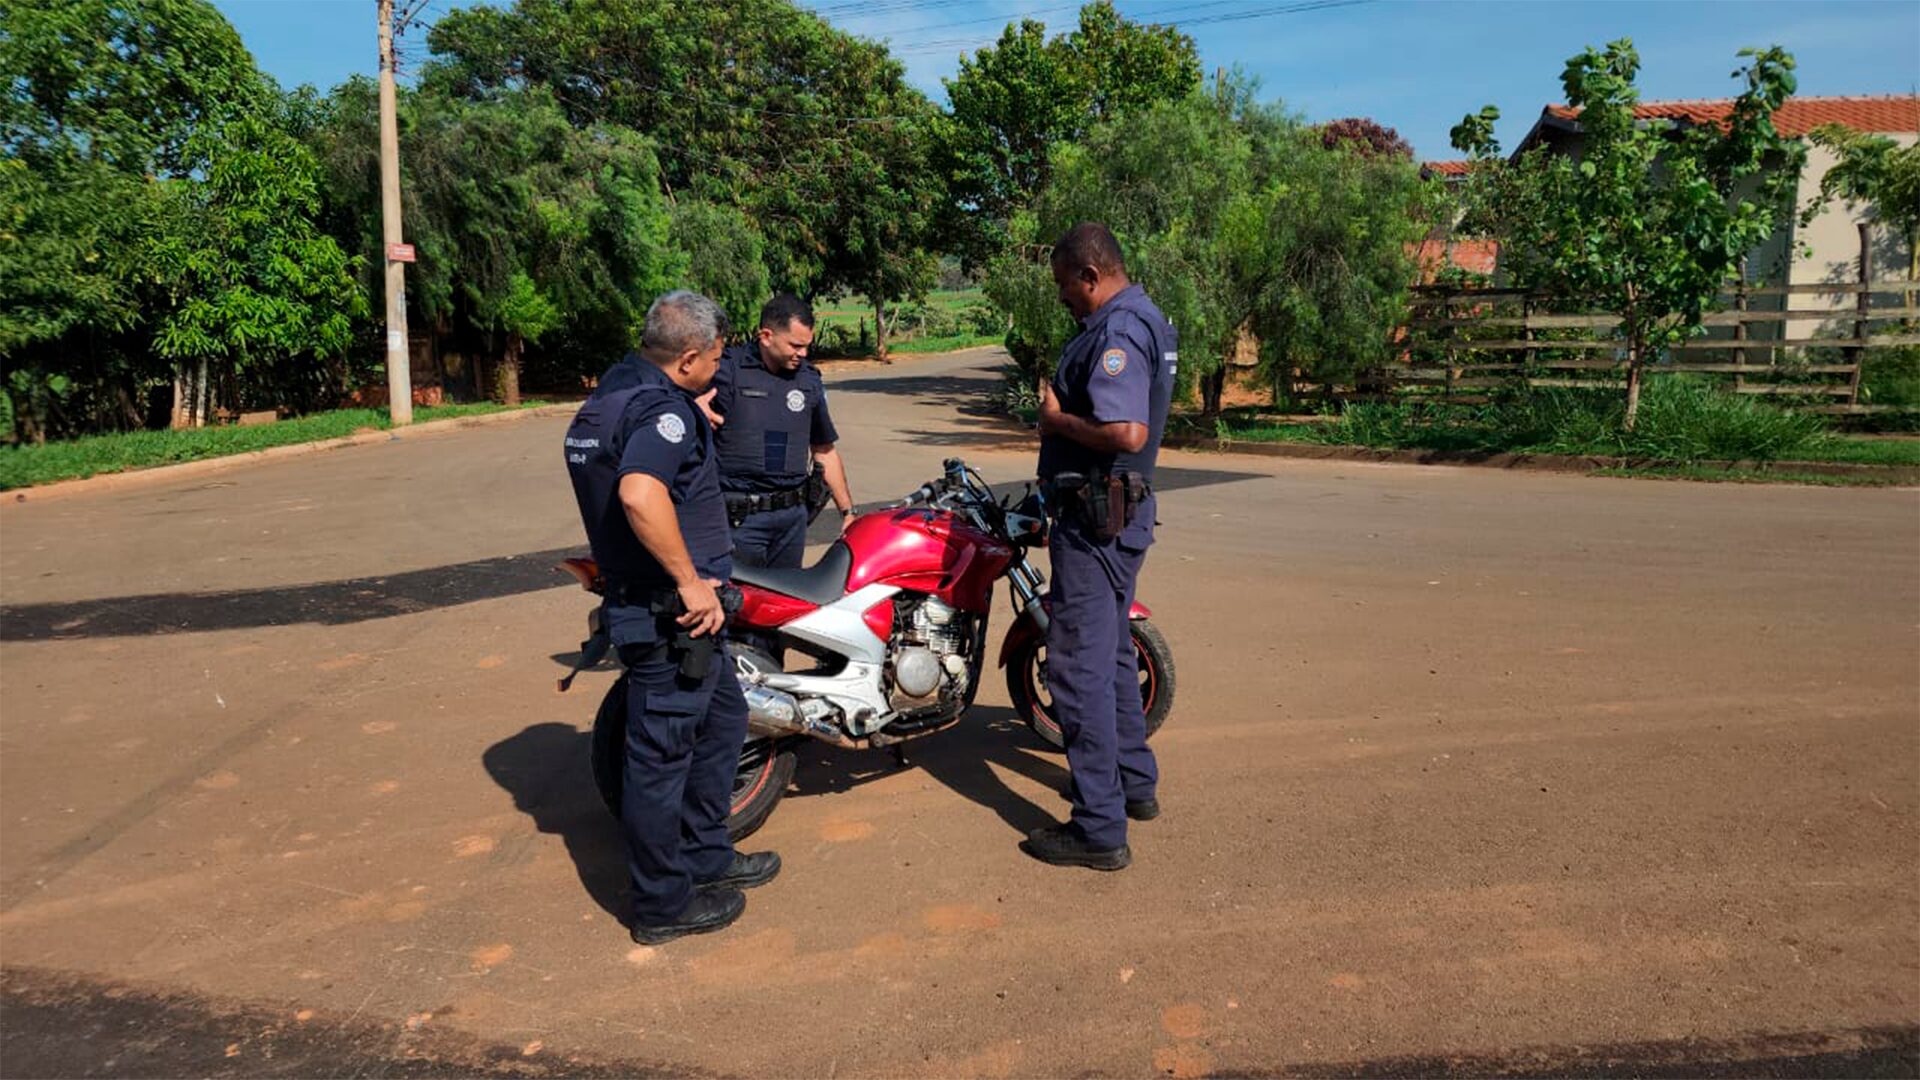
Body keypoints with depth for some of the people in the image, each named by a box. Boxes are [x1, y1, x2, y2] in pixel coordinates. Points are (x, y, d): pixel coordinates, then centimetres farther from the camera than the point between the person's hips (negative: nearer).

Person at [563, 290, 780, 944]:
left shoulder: (608, 394, 12)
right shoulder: (662, 408, -20)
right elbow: (640, 494, -37)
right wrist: (691, 582, -30)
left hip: (654, 599, 11)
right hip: (669, 614, -11)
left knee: (723, 719, 22)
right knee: (663, 752, 1)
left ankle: (705, 857, 36)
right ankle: (663, 905, 16)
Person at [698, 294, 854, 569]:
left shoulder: (809, 380, 11)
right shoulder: (726, 369, -5)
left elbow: (824, 451, 18)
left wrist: (847, 512, 16)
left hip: (792, 516, 5)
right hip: (738, 518, -5)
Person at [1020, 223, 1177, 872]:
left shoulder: (1115, 331, -19)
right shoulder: (1146, 318, 14)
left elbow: (1127, 431, -31)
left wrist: (1057, 419, -17)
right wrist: (1061, 416, 9)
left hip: (1095, 518, -11)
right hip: (1124, 510, 11)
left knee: (1080, 667, -6)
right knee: (1112, 654, 22)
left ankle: (1099, 830, 0)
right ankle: (1134, 782, 36)